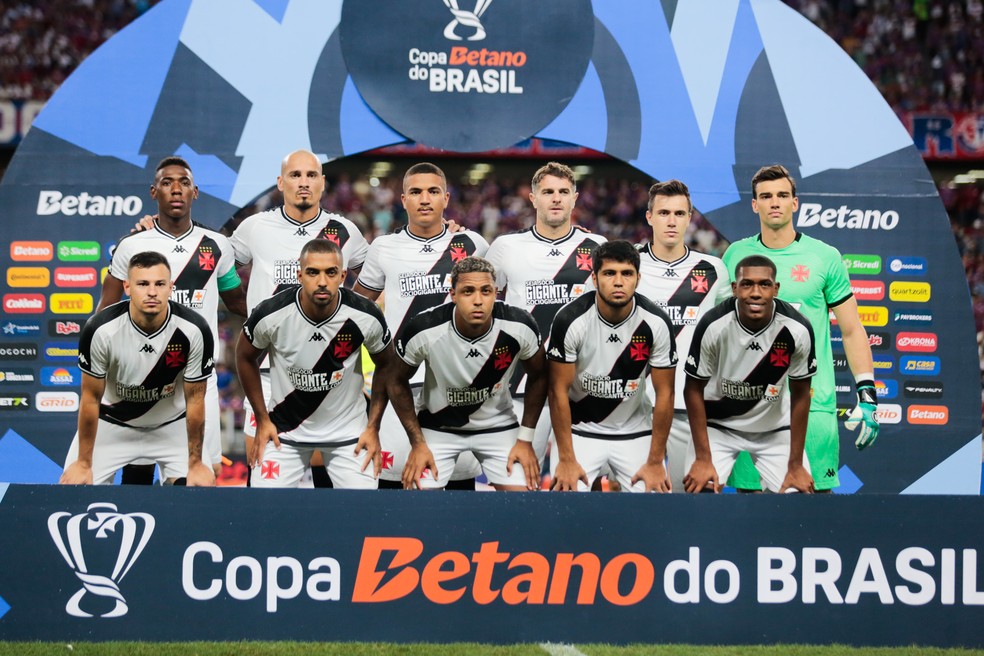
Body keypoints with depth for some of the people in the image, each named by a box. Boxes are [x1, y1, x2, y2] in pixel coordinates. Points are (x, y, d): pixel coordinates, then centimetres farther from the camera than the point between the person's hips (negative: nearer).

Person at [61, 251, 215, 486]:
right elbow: (91, 398, -14)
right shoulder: (101, 329, -27)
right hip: (112, 423, 0)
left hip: (172, 425, 1)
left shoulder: (195, 331, -26)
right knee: (72, 485, -11)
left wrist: (195, 464, -7)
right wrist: (84, 463, -8)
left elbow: (195, 400, -13)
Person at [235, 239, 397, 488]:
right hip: (284, 429, 0)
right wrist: (262, 419, 2)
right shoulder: (271, 314, -20)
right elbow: (245, 358, 1)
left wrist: (373, 427, 0)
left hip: (348, 429, 0)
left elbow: (385, 365, 2)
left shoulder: (366, 317, -18)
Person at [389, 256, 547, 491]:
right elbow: (399, 381, -7)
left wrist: (525, 439, -3)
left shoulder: (519, 327, -22)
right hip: (438, 426, -1)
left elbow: (538, 376, -2)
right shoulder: (423, 331, -26)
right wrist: (417, 443, -6)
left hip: (498, 426, 1)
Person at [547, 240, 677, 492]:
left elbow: (664, 394, -7)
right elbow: (559, 391, -13)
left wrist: (655, 462, -8)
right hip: (581, 429, -1)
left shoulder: (656, 323, -15)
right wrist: (566, 459, -14)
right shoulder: (570, 320, -19)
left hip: (636, 431, 1)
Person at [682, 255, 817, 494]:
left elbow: (800, 396, -9)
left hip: (775, 428, 1)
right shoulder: (713, 326, -25)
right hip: (718, 424, -1)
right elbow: (694, 390, -12)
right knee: (700, 490, -18)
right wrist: (703, 458, -14)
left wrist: (796, 465, -7)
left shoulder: (797, 330, -22)